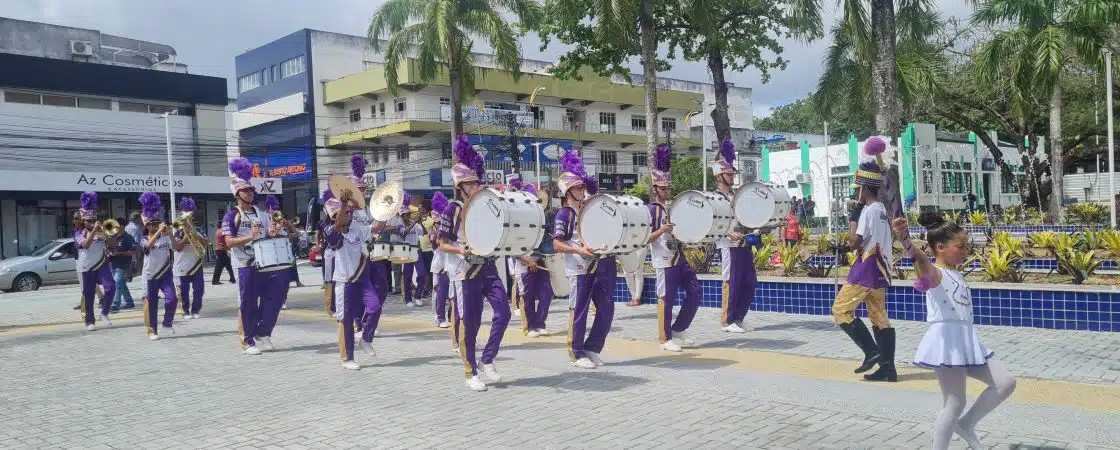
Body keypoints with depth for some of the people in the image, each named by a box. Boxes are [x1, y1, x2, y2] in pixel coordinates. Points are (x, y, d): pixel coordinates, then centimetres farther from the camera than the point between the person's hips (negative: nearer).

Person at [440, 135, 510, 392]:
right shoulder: (453, 210, -4)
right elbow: (442, 244, -4)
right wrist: (460, 250, -21)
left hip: (488, 268, 5)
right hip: (465, 272, -5)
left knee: (503, 312, -7)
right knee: (470, 323, 0)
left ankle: (488, 361, 8)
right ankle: (471, 374, 11)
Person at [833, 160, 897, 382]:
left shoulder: (869, 210, -15)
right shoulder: (882, 210, 14)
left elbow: (854, 243, -16)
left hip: (866, 271, -9)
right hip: (880, 271, 9)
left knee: (840, 309, -2)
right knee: (880, 318, 9)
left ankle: (872, 352, -5)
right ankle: (888, 368, 8)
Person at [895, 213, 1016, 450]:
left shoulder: (956, 274, 16)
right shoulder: (935, 273, -11)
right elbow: (922, 260, -35)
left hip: (966, 340, 9)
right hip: (947, 341, -9)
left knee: (1006, 382, 8)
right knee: (955, 404, -6)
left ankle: (966, 425, 17)